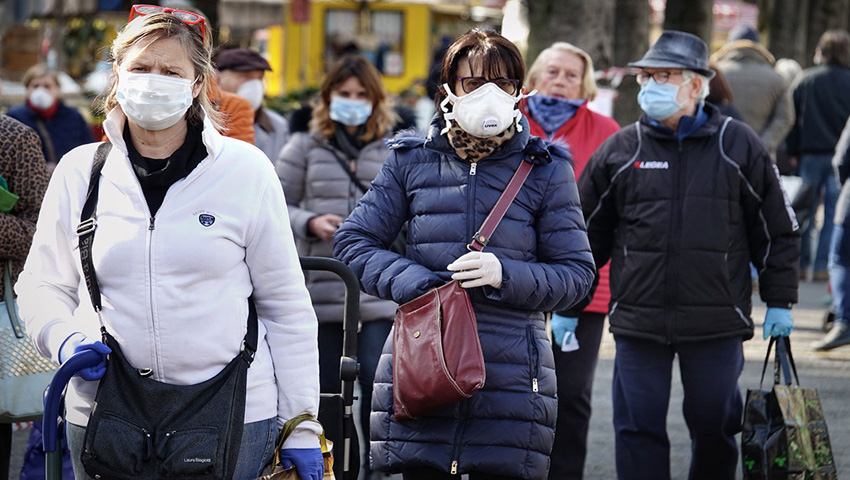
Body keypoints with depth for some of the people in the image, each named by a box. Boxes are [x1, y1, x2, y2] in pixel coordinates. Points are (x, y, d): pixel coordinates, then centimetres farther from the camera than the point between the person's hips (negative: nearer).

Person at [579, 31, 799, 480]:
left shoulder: (738, 145, 3)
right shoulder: (619, 150, 4)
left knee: (715, 428, 8)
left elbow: (777, 228, 8)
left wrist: (779, 302, 6)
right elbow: (586, 233, 12)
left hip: (717, 324, 0)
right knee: (638, 430, -1)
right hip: (638, 321, 0)